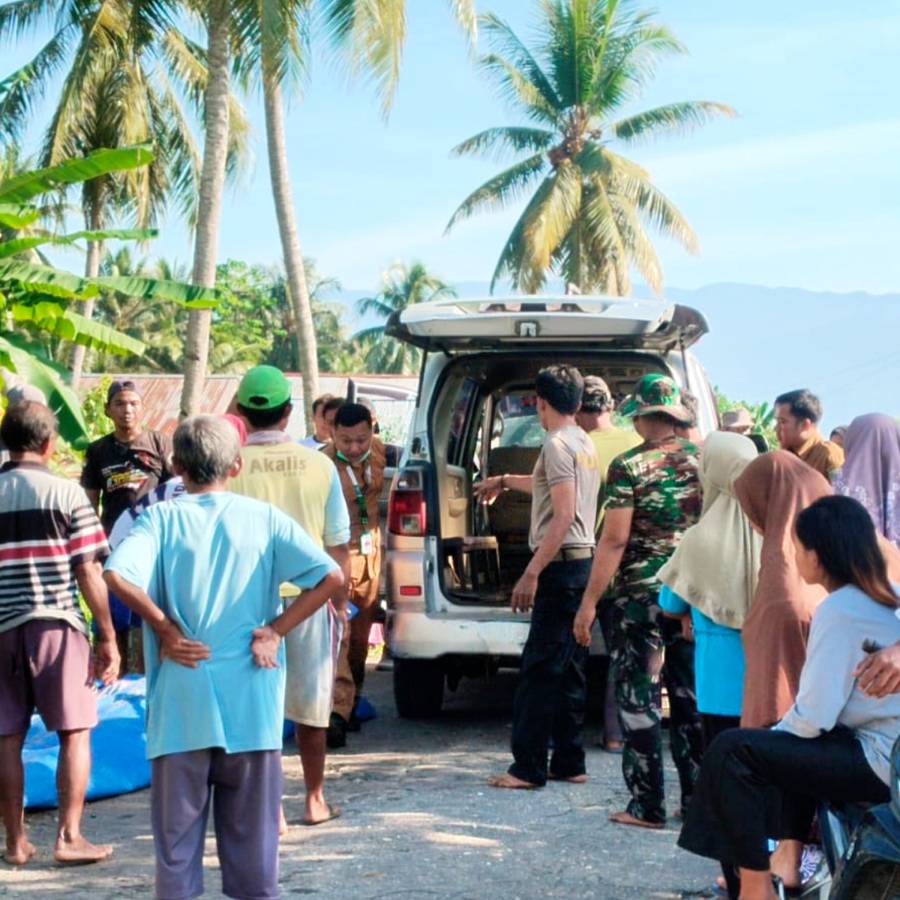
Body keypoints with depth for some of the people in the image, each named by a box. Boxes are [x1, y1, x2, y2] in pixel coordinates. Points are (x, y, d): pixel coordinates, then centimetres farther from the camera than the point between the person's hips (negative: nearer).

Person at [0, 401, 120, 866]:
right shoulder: (67, 493, -4)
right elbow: (88, 572, -7)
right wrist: (107, 637, -1)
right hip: (57, 624, -3)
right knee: (74, 732, 5)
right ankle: (69, 836, 3)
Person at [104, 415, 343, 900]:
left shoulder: (161, 519, -2)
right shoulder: (264, 517, 2)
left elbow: (117, 575, -20)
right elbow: (331, 577, -7)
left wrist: (163, 626, -9)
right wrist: (275, 628, -4)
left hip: (181, 699, -1)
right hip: (252, 701, 1)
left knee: (177, 828, 8)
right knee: (252, 827, 11)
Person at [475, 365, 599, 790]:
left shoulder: (558, 444, -12)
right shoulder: (584, 444, 17)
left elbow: (564, 514, -21)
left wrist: (532, 573, -22)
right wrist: (505, 481, 51)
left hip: (561, 565, -10)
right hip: (583, 563, 10)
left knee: (539, 670, -8)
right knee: (568, 669, 13)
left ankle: (528, 767, -8)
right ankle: (569, 762, 16)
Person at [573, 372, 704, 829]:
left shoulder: (629, 466, -11)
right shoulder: (703, 460, 3)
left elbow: (614, 540, -14)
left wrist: (589, 602, -10)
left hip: (642, 592, -5)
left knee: (638, 697, 3)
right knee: (690, 694, 13)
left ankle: (647, 805, 3)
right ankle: (697, 798, 17)